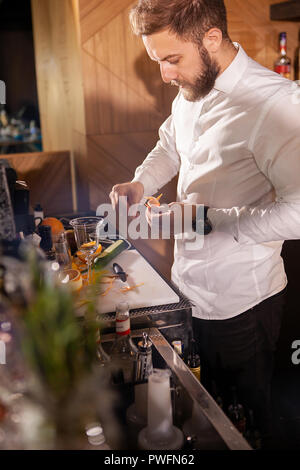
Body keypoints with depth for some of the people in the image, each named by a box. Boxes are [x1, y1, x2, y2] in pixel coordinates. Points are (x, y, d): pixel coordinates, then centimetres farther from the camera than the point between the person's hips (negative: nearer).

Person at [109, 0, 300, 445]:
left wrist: (211, 218, -28)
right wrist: (141, 183, 2)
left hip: (240, 301, -7)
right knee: (204, 402, 28)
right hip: (193, 286, 8)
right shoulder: (191, 91, 3)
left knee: (245, 414, 17)